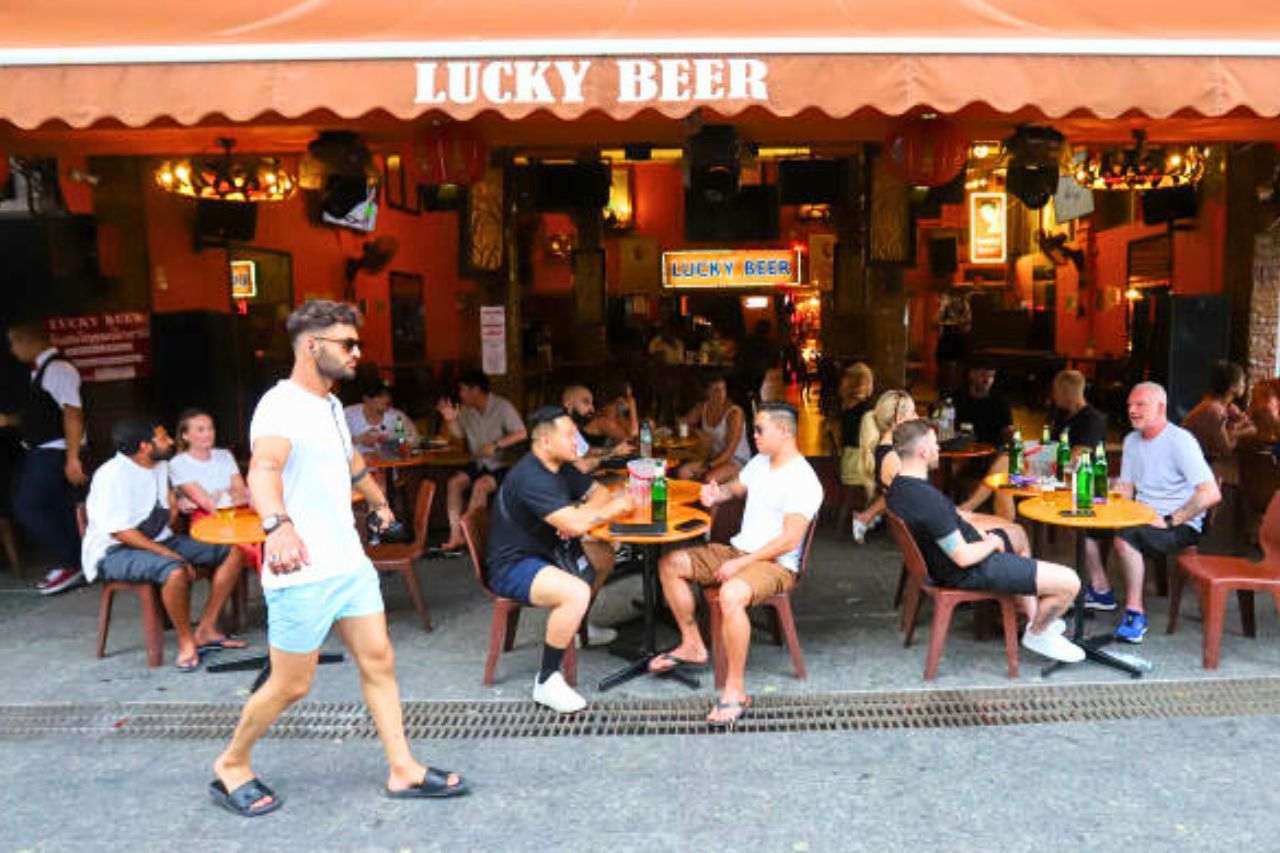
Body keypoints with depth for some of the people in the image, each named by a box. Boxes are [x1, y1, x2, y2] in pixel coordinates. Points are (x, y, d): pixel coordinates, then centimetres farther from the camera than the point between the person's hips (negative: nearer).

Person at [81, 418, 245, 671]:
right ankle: (186, 642, -17)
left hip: (159, 541, 9)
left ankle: (205, 630, -3)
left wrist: (172, 502, 8)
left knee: (231, 552, -7)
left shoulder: (161, 466, 8)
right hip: (114, 551, -9)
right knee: (175, 570, -39)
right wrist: (169, 554, -26)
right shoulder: (113, 475, -19)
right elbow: (119, 531, -24)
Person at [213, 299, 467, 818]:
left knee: (378, 662, 9)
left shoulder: (330, 404, 10)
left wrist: (379, 502, 45)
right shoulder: (281, 406, -19)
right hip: (302, 572, -8)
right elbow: (263, 468, -40)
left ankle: (403, 770, 19)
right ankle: (231, 766, 29)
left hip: (350, 562, 8)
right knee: (291, 686, 5)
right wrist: (278, 525, -60)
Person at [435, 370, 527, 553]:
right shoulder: (466, 410, 7)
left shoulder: (502, 406, -11)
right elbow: (459, 435, 16)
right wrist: (450, 420, -3)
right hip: (478, 463, 6)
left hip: (502, 464, -6)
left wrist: (495, 446, -27)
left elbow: (521, 434, -19)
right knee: (454, 482, -18)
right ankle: (455, 535, -20)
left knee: (480, 485, -31)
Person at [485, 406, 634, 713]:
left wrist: (578, 516, -12)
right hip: (512, 567, -10)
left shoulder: (560, 467, 5)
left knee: (604, 556, 15)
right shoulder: (530, 477, -26)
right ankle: (546, 682, -17)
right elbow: (574, 524, -33)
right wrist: (615, 507, -17)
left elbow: (599, 492, 11)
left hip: (545, 550, 10)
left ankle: (577, 625, 35)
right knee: (576, 592, -32)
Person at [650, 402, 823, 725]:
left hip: (776, 564, -9)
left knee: (731, 595, -39)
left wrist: (741, 563, -23)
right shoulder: (759, 462, 10)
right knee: (670, 564, 0)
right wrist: (717, 493, 4)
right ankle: (692, 645, 10)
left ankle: (736, 691, -27)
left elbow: (789, 541, -22)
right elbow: (736, 487, 29)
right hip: (737, 550, 9)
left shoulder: (803, 481, -17)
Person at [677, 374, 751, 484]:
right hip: (714, 458, 6)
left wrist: (708, 467, -25)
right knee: (683, 472, -16)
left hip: (737, 460, -6)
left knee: (709, 479, -33)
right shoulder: (703, 408, 1)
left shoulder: (735, 412, -17)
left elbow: (730, 449, -21)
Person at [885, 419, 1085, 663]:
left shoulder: (898, 486, -4)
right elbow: (964, 558, -28)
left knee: (1018, 536, 35)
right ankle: (1037, 634, 19)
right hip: (968, 573, -11)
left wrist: (977, 532, 3)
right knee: (1069, 583, -9)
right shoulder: (928, 500, -35)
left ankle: (1035, 618, 41)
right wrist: (993, 542, -9)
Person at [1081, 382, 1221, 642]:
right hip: (1142, 518, 8)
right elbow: (1125, 489, 15)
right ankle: (1101, 591, 9)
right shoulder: (1132, 440, 11)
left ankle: (1135, 612, -20)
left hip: (1181, 526, -8)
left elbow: (1211, 494, -24)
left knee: (1125, 536, -34)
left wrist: (1169, 521, -25)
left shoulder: (1180, 441, -15)